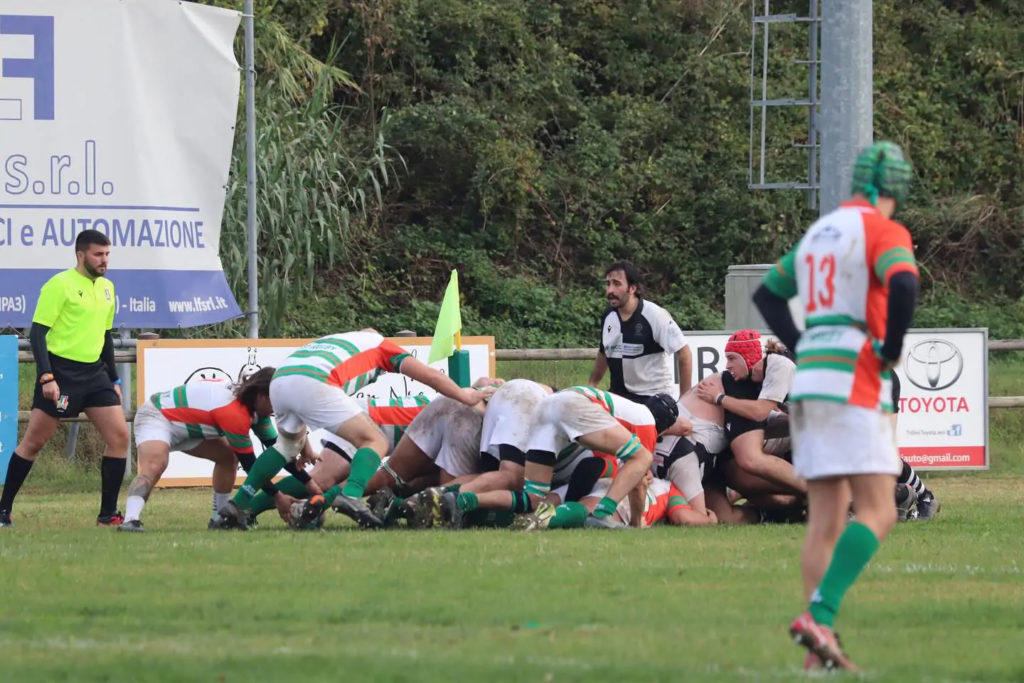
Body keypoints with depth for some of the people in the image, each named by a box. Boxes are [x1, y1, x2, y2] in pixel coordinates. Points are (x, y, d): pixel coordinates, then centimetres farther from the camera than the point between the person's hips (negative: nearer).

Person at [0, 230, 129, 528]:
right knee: (34, 441, -1)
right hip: (61, 371, -6)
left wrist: (114, 380, 20)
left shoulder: (107, 288, 13)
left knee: (119, 435, -5)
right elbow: (38, 333, -12)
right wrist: (46, 377, -20)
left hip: (94, 372, 6)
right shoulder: (60, 285, -9)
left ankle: (108, 514, 1)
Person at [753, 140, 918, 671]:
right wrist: (892, 350, -12)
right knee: (877, 515, -9)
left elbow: (767, 293, 27)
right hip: (855, 385, -8)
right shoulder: (884, 232, -7)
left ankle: (819, 648, 1)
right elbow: (903, 285, -27)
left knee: (825, 520, 6)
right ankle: (818, 615, -25)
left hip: (810, 381, 8)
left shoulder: (820, 232, 19)